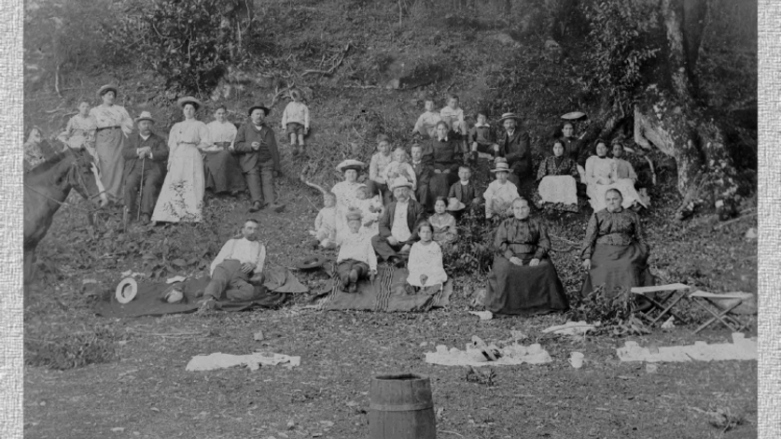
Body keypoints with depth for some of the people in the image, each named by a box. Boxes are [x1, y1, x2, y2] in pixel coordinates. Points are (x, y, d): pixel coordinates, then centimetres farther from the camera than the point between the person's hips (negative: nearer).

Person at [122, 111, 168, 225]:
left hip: (152, 170, -1)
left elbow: (164, 154, 0)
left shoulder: (158, 140, 18)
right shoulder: (132, 138, 20)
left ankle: (146, 213, -37)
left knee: (150, 184, -33)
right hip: (135, 170, 1)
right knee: (130, 184, -30)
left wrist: (149, 153, -14)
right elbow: (125, 154, 5)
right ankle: (130, 210, -17)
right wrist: (140, 150, -10)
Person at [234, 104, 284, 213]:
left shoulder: (269, 131, 25)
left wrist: (276, 167, 14)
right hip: (251, 162, -2)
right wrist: (250, 145, -13)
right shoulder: (244, 129, 16)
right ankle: (257, 202, -37)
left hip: (266, 162, 2)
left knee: (268, 180, -20)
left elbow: (274, 150, 24)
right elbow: (236, 146, 4)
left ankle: (272, 203, -36)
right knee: (253, 179, -24)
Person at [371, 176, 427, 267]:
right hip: (393, 241, 3)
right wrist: (389, 237, -11)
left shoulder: (417, 207, 5)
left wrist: (409, 244, -14)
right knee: (375, 239, -23)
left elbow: (418, 228, -2)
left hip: (409, 242, -3)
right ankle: (394, 257, -41)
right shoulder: (390, 207, 17)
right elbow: (382, 225, 10)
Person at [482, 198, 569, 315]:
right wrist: (511, 257, -14)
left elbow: (544, 243, 7)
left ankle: (542, 305, -20)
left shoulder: (537, 224, 16)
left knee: (546, 269, -28)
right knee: (505, 271, -32)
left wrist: (537, 258, -12)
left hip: (532, 258, 1)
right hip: (509, 257, 0)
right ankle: (505, 306, -24)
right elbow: (499, 243, 3)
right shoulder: (506, 224, 15)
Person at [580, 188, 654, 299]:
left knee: (629, 269, -28)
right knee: (605, 270, -26)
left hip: (626, 252, 0)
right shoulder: (597, 216, 13)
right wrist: (587, 258, -4)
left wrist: (645, 256, 10)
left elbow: (640, 238, 20)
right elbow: (589, 238, 7)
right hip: (604, 252, 0)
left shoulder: (632, 216, 17)